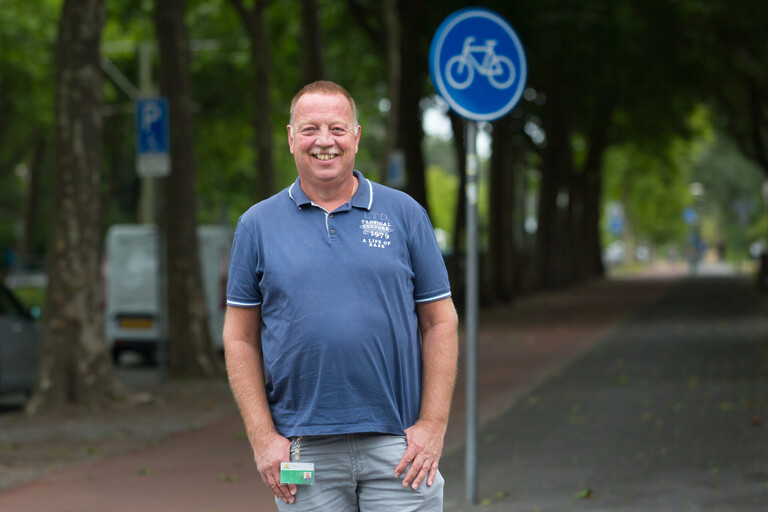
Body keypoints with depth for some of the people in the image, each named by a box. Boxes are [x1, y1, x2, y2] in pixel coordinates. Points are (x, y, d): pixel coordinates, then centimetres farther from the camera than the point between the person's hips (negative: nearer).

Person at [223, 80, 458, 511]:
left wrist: (433, 424, -4)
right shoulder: (258, 224, 7)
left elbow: (440, 323, 6)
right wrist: (263, 437, -3)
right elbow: (241, 339, 6)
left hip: (397, 446, 0)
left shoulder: (404, 213, 7)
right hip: (303, 450, 1)